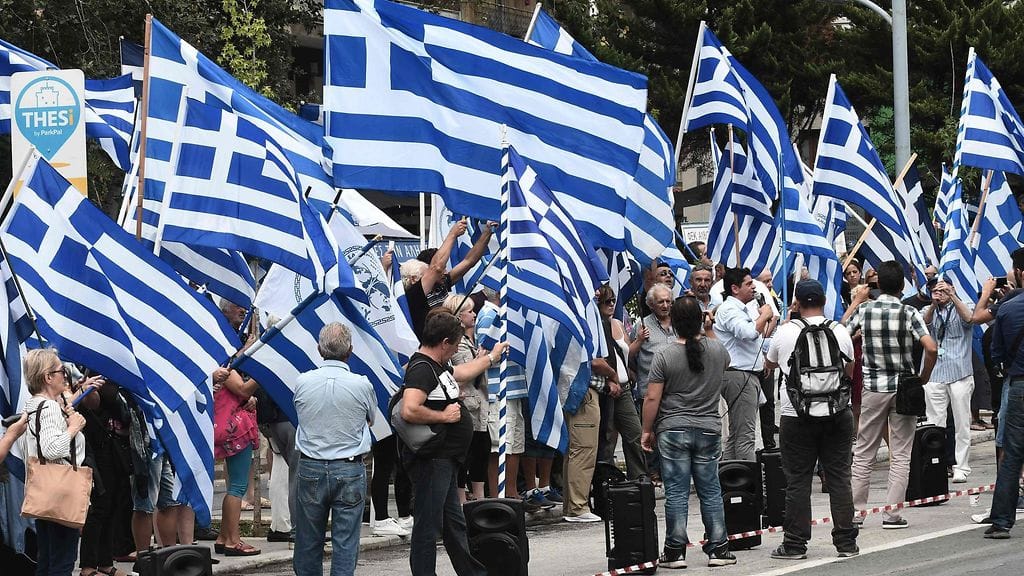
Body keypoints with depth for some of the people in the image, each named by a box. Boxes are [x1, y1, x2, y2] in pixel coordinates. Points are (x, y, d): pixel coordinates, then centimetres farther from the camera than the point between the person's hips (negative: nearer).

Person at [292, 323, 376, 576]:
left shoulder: (302, 382, -7)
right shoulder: (362, 385, -10)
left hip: (310, 469, 2)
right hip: (350, 470, -2)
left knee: (308, 542, 12)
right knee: (345, 543, 2)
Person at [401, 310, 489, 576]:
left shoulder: (439, 366, 13)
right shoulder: (421, 369, -19)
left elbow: (461, 374, 37)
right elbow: (409, 411, -33)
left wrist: (490, 359, 47)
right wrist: (444, 416, -21)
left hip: (446, 461, 11)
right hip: (430, 461, -11)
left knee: (455, 524, 20)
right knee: (428, 526, -4)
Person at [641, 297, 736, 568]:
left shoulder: (664, 355, -10)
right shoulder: (717, 350, -1)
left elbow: (652, 398, -10)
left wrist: (647, 431, 1)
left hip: (672, 431, -3)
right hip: (709, 430, 3)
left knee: (676, 492, 1)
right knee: (710, 491, 9)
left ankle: (675, 551, 3)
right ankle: (718, 548, 10)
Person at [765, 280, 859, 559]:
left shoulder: (785, 332, -5)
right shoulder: (840, 332, -1)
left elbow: (770, 363, 14)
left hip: (796, 417, -1)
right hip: (837, 413, 1)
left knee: (797, 481, 3)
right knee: (839, 478, 7)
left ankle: (795, 544, 5)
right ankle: (846, 542, 9)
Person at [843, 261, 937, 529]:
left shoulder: (864, 310, -3)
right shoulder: (909, 313, -8)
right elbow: (931, 348, -17)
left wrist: (856, 301, 20)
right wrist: (923, 379, -1)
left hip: (873, 387, 2)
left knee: (863, 453, 10)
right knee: (900, 455, 4)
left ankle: (855, 512, 11)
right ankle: (892, 514, 1)